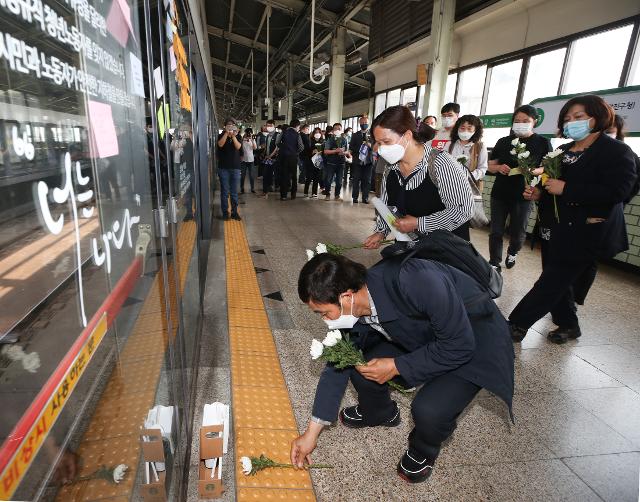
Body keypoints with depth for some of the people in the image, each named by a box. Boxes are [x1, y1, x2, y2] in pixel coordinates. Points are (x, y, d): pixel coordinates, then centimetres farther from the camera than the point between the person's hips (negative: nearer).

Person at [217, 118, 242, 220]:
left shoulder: (237, 136, 9)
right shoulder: (221, 136, 5)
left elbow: (238, 146, -9)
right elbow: (220, 144, -16)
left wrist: (233, 135, -16)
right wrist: (226, 133, -15)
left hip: (235, 167, 2)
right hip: (223, 167, -1)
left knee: (234, 192, 6)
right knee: (225, 192, 1)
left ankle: (234, 212, 14)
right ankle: (225, 212, 10)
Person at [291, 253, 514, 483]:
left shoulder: (416, 281, -39)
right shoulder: (352, 309, -16)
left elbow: (460, 345, -28)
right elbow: (337, 365, -4)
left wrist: (396, 367, -24)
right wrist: (311, 434, 1)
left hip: (474, 345, -5)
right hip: (422, 340, 6)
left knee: (429, 410, -27)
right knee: (357, 361, -10)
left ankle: (424, 449, 10)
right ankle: (379, 412, 24)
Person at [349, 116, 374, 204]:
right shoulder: (355, 135, 11)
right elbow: (351, 148, 8)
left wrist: (369, 145, -15)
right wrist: (351, 155, -9)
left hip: (368, 161, 0)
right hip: (357, 161, 0)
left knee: (367, 180, 1)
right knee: (356, 180, 0)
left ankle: (365, 198, 6)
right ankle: (355, 197, 7)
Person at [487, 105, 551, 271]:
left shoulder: (542, 142, 0)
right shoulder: (503, 142, 6)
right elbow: (490, 166, 9)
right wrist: (499, 167, -14)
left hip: (523, 195, -1)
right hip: (500, 193, 2)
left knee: (518, 232, 9)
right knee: (496, 231, 0)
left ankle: (512, 253, 39)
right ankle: (494, 264, 10)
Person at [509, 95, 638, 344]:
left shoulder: (617, 151, -8)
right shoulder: (562, 152, 14)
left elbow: (616, 192, -20)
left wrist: (565, 189, -22)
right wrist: (538, 193, 1)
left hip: (585, 234, -8)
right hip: (554, 229, 8)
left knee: (551, 283, -5)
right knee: (558, 281, 14)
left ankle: (516, 324, 1)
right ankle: (568, 325, 31)